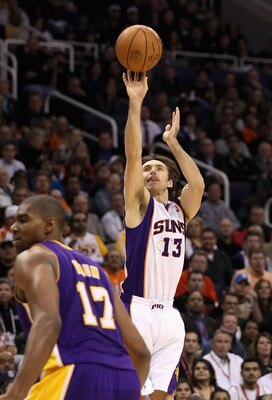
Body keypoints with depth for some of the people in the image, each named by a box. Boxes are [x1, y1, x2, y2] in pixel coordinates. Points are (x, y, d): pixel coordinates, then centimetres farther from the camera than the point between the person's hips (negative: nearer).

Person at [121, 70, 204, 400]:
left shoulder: (180, 210, 18)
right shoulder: (139, 203, 3)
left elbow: (197, 183, -1)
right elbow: (133, 155, -9)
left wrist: (172, 142, 8)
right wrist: (135, 103, -16)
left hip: (169, 314, 6)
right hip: (138, 309, -6)